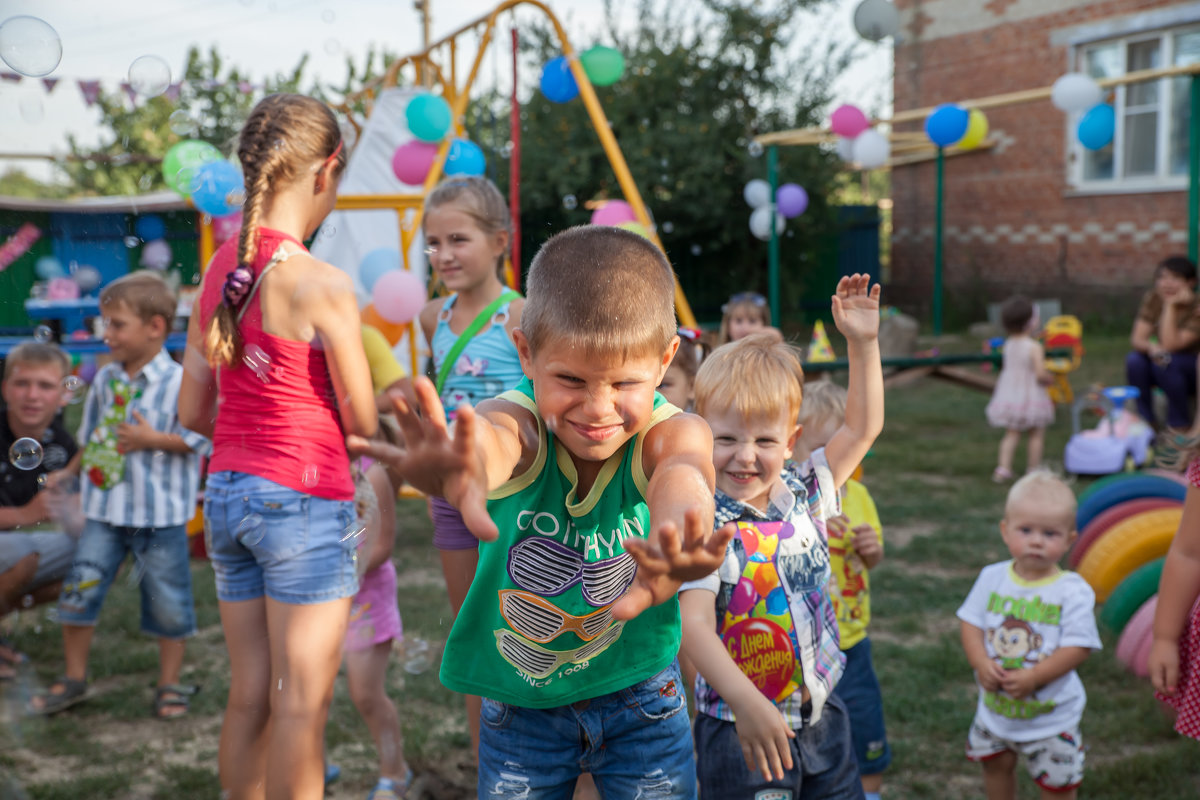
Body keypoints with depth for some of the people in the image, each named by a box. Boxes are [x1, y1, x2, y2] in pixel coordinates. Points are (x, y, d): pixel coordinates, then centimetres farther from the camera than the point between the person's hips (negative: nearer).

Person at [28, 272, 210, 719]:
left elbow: (198, 439, -14)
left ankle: (169, 685, 24)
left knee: (167, 603, 7)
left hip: (161, 513, -5)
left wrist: (154, 439, -22)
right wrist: (70, 472, 17)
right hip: (105, 509, 5)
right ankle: (74, 679, 23)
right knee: (79, 590, 5)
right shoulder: (105, 379, 6)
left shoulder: (178, 382, -12)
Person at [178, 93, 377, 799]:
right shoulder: (322, 284, -15)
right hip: (303, 498, -7)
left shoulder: (218, 270, 6)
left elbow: (193, 411, 10)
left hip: (227, 493, 7)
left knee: (249, 696, 16)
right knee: (302, 704, 3)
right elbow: (362, 420, -8)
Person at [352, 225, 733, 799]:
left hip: (640, 696, 0)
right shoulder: (520, 425, -22)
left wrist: (668, 563, -70)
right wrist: (461, 474, -74)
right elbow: (490, 440, -48)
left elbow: (682, 476, -45)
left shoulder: (671, 434, -20)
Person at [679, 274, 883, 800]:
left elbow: (862, 426, 9)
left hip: (820, 714, 6)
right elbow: (693, 626, -28)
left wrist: (862, 342, 2)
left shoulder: (803, 494, 0)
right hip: (742, 732, -5)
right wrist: (745, 702, -41)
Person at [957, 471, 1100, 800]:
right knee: (996, 764, 23)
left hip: (1051, 713, -4)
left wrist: (1032, 678, -26)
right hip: (995, 705, 4)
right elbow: (971, 623, -4)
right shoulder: (992, 578, -7)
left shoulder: (1073, 591, -18)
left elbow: (1078, 647, -21)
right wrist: (981, 663, -21)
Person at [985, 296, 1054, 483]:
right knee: (1036, 434, 10)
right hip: (1030, 396, -6)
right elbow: (1040, 374, -24)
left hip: (1009, 395, 6)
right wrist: (1050, 379, -2)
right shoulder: (1034, 347, -20)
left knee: (1011, 434, 14)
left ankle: (1003, 467, 7)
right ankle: (1034, 470, 15)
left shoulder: (1008, 345, 0)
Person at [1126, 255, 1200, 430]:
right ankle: (1147, 419, -10)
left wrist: (1171, 306, -34)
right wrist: (1151, 347, -38)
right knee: (1134, 359, -24)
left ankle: (1180, 423, -15)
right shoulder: (1152, 299, -9)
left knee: (1167, 361, -34)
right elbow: (1137, 338, -15)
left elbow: (1170, 345, -32)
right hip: (1168, 370, 4)